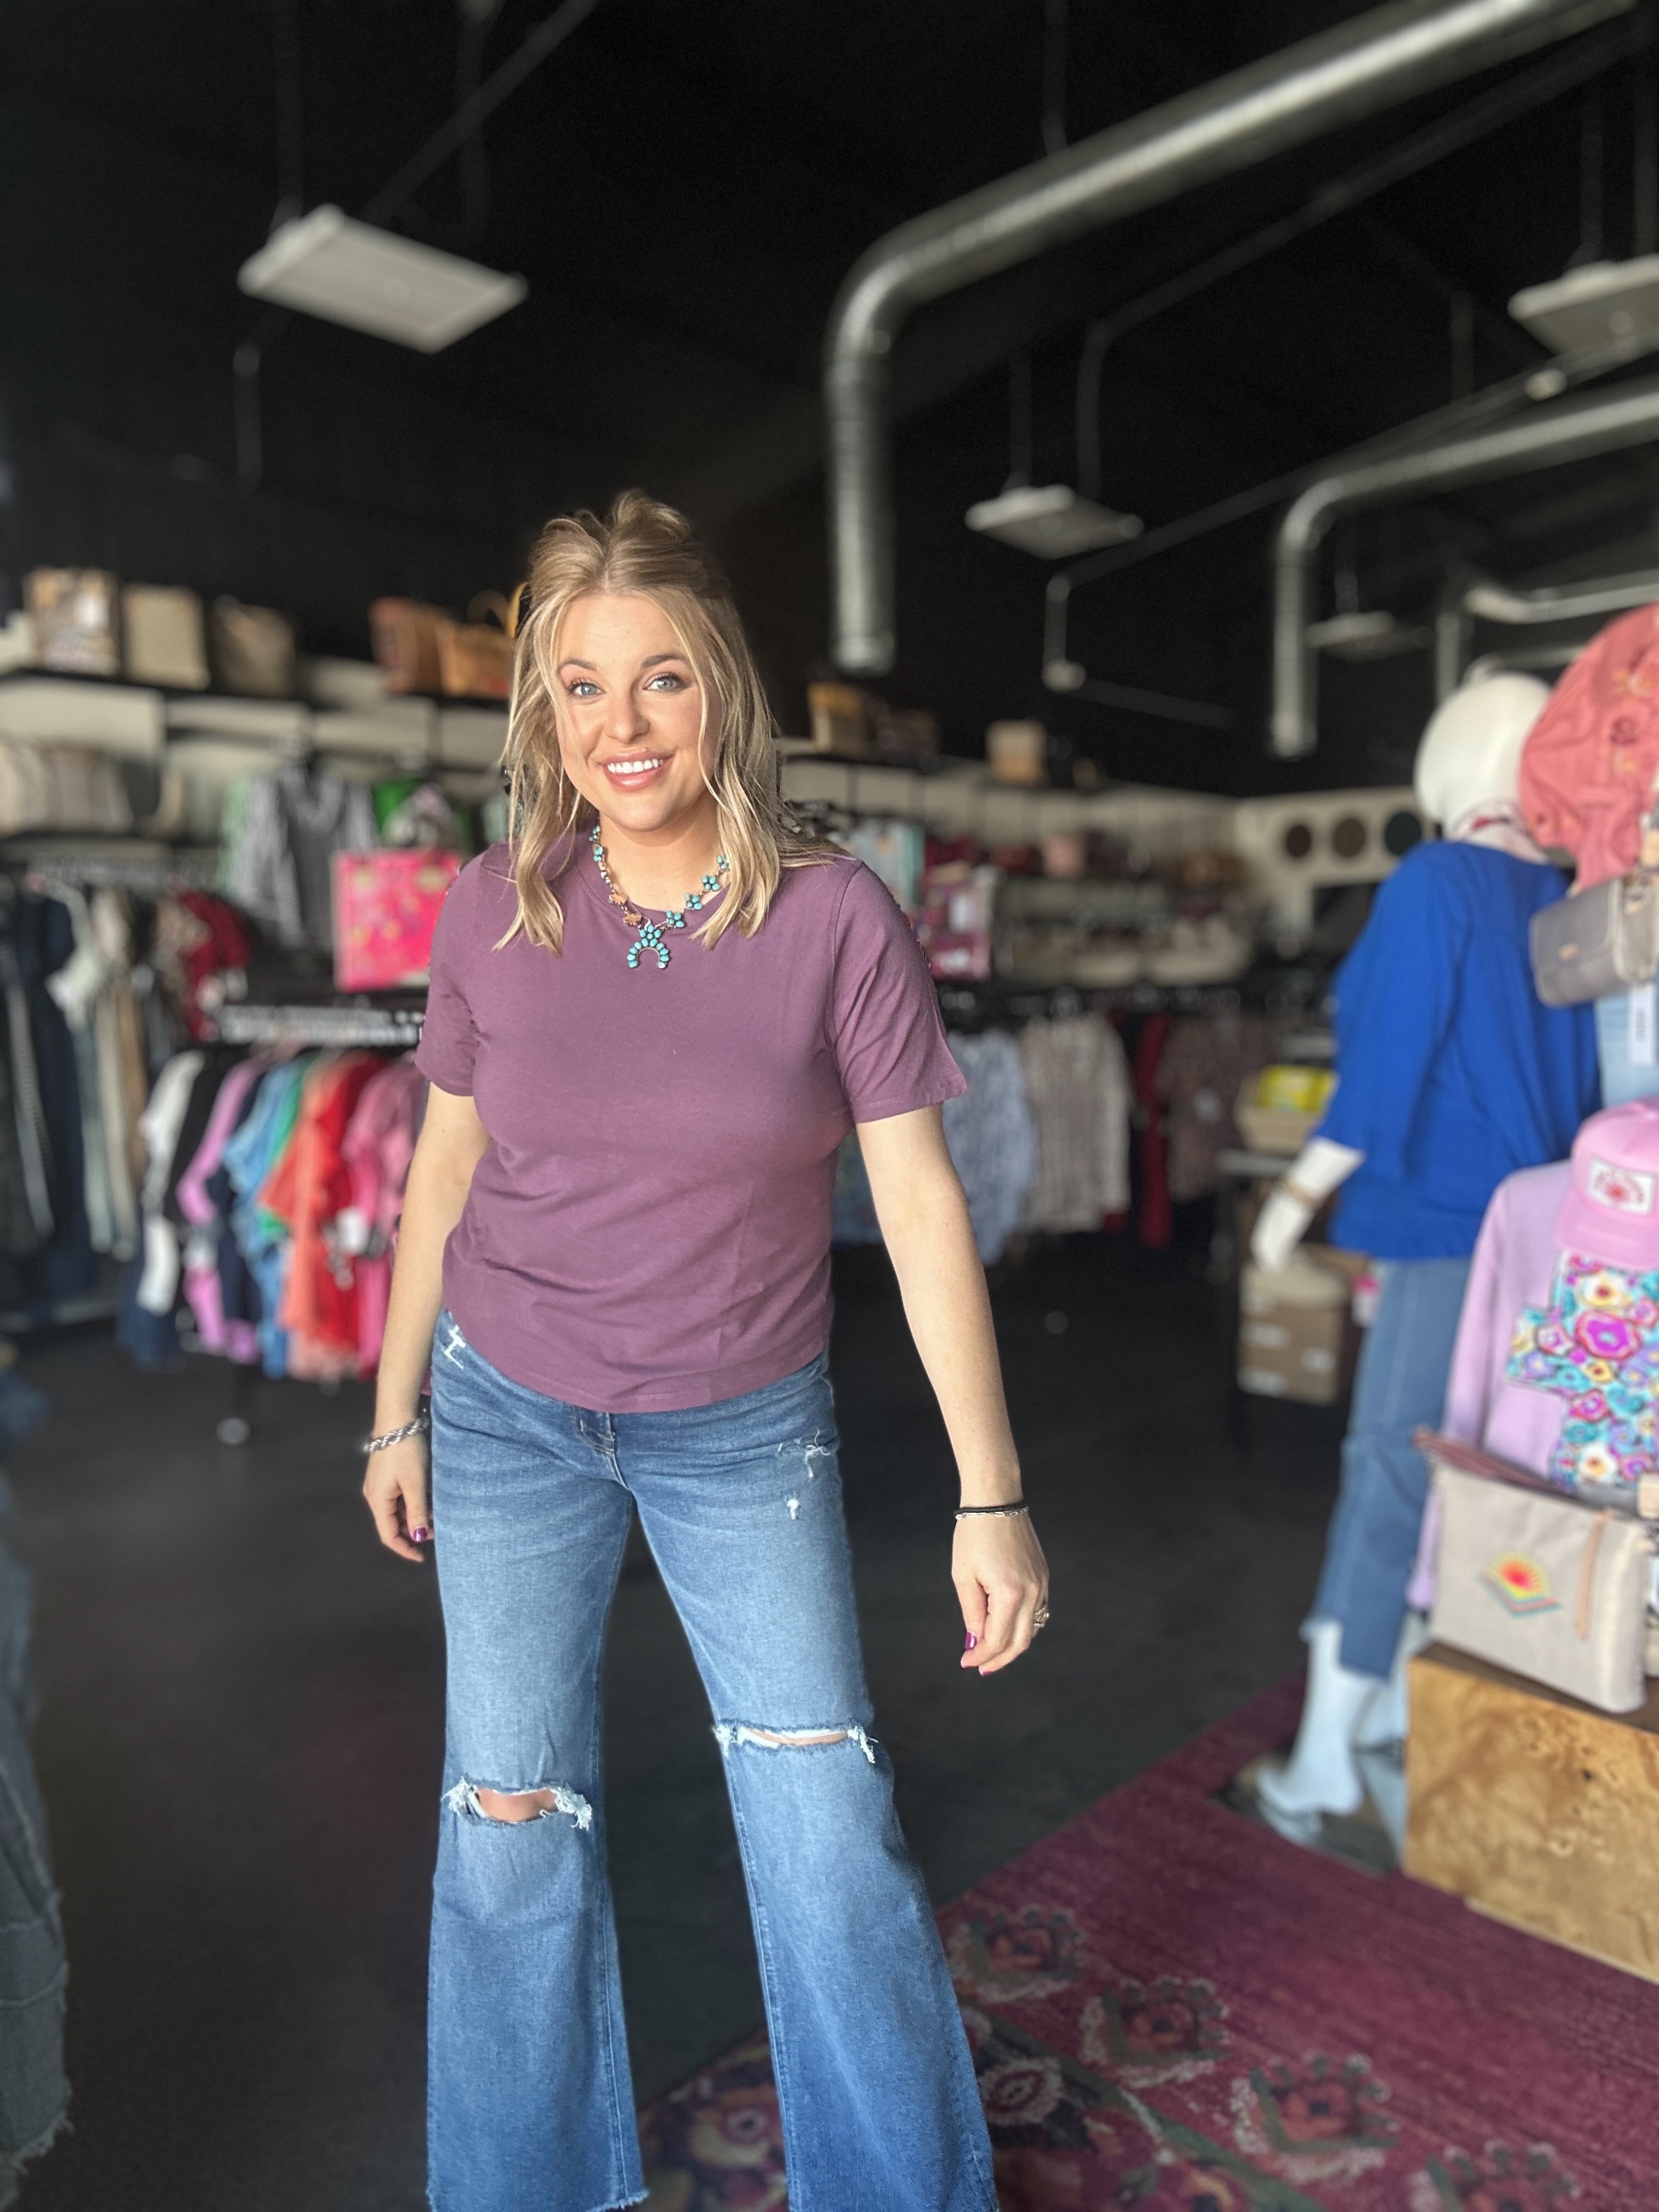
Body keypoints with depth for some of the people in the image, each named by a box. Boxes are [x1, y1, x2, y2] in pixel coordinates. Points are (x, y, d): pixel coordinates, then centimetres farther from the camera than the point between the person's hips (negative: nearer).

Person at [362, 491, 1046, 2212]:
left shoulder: (833, 918, -13)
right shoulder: (493, 910, -6)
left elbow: (920, 1201, -12)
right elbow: (444, 1169, 4)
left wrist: (991, 1497, -12)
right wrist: (397, 1413, 11)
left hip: (744, 1429, -1)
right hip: (509, 1419, 2)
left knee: (832, 1834, 2)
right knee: (510, 1827, 12)